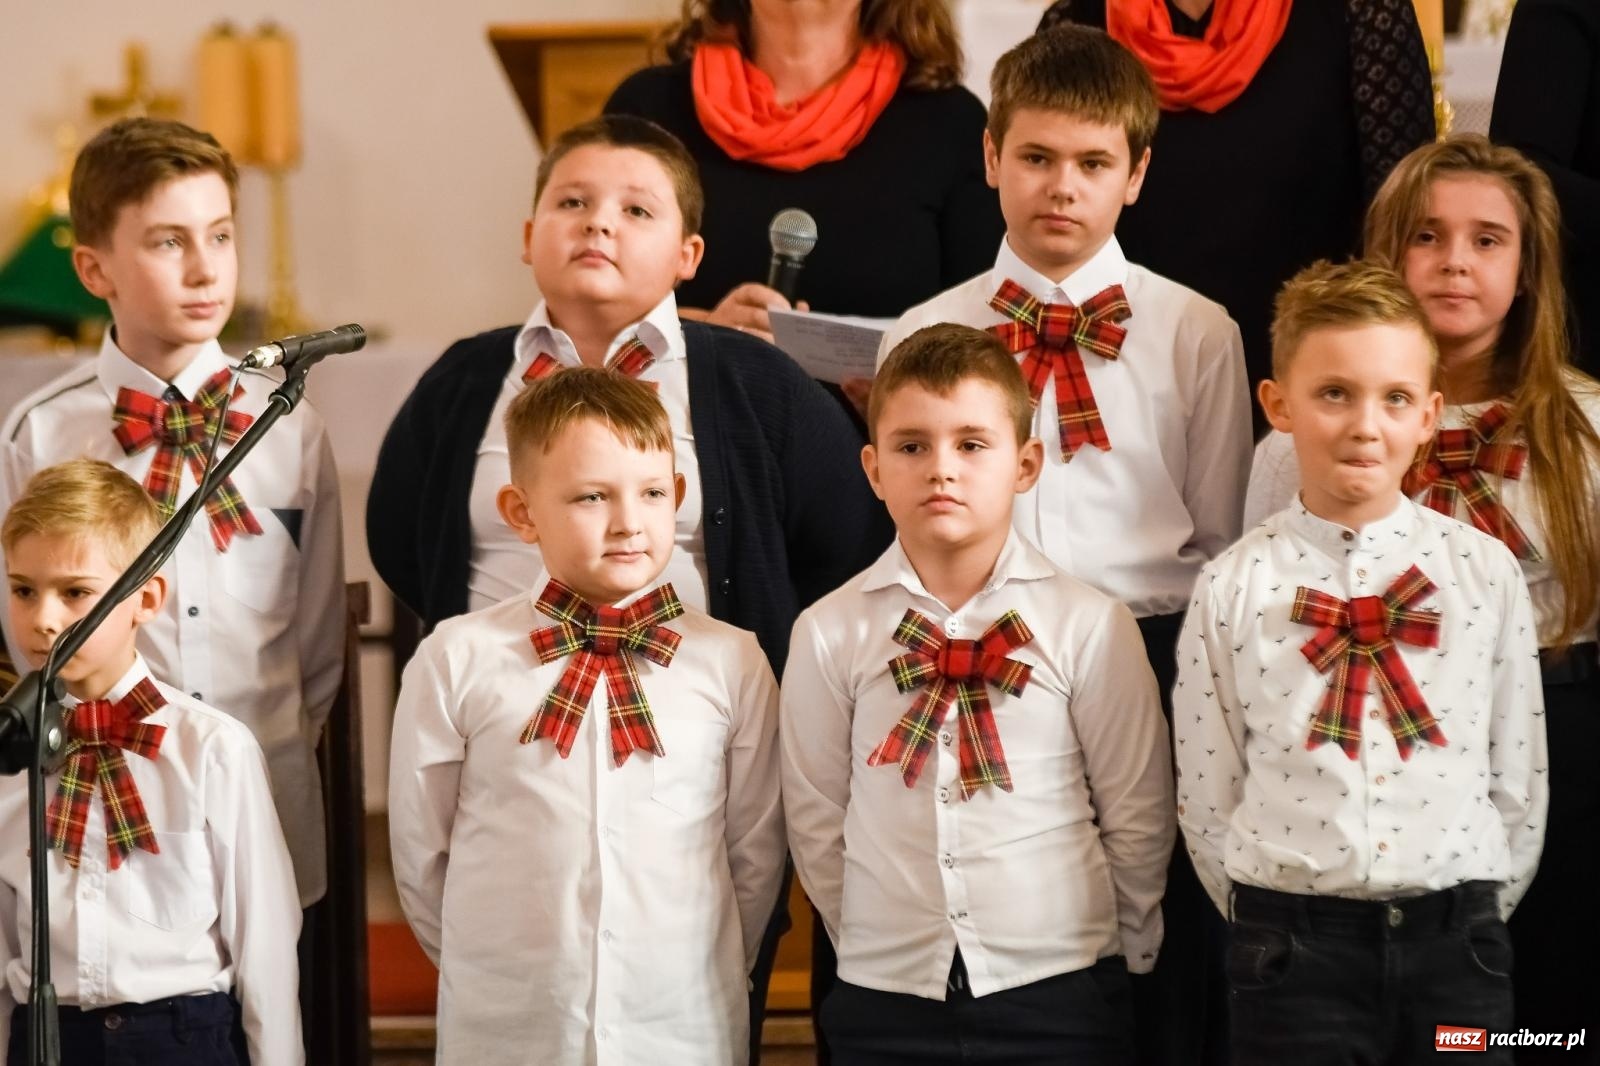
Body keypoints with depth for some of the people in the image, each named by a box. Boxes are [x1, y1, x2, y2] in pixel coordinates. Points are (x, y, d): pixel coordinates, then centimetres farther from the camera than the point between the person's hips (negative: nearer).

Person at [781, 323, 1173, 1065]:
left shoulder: (1090, 626, -4)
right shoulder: (829, 634, -1)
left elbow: (1137, 816, 1)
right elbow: (818, 823, 5)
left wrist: (1117, 952, 5)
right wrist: (881, 940, 6)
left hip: (1058, 992, -1)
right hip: (885, 999, 1)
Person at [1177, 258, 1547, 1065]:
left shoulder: (1485, 571, 1)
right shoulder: (1232, 588, -2)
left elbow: (1518, 777, 6)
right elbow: (1207, 798, 1)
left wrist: (1476, 914, 6)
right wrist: (1280, 922, 3)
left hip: (1456, 944, 1)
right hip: (1294, 950, -1)